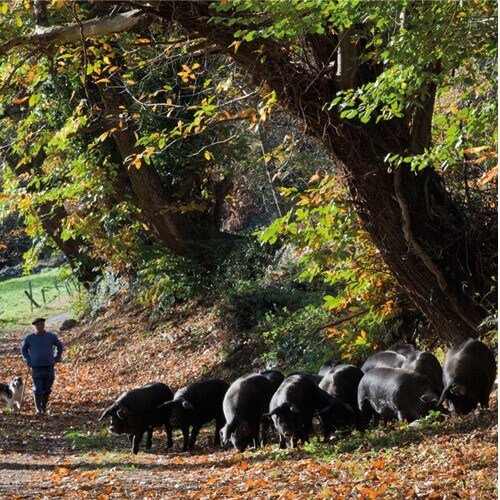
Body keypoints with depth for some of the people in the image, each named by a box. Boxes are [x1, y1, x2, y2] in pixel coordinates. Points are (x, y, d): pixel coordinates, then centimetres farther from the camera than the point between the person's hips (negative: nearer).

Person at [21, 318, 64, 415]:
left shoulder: (51, 336, 0)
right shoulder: (29, 338, -1)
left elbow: (60, 346, 16)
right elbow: (24, 350, 16)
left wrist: (56, 359, 7)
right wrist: (28, 361, 5)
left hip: (49, 367, 1)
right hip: (36, 368, -1)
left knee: (47, 389, 6)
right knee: (38, 389, -7)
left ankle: (44, 406, 25)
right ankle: (38, 409, 2)